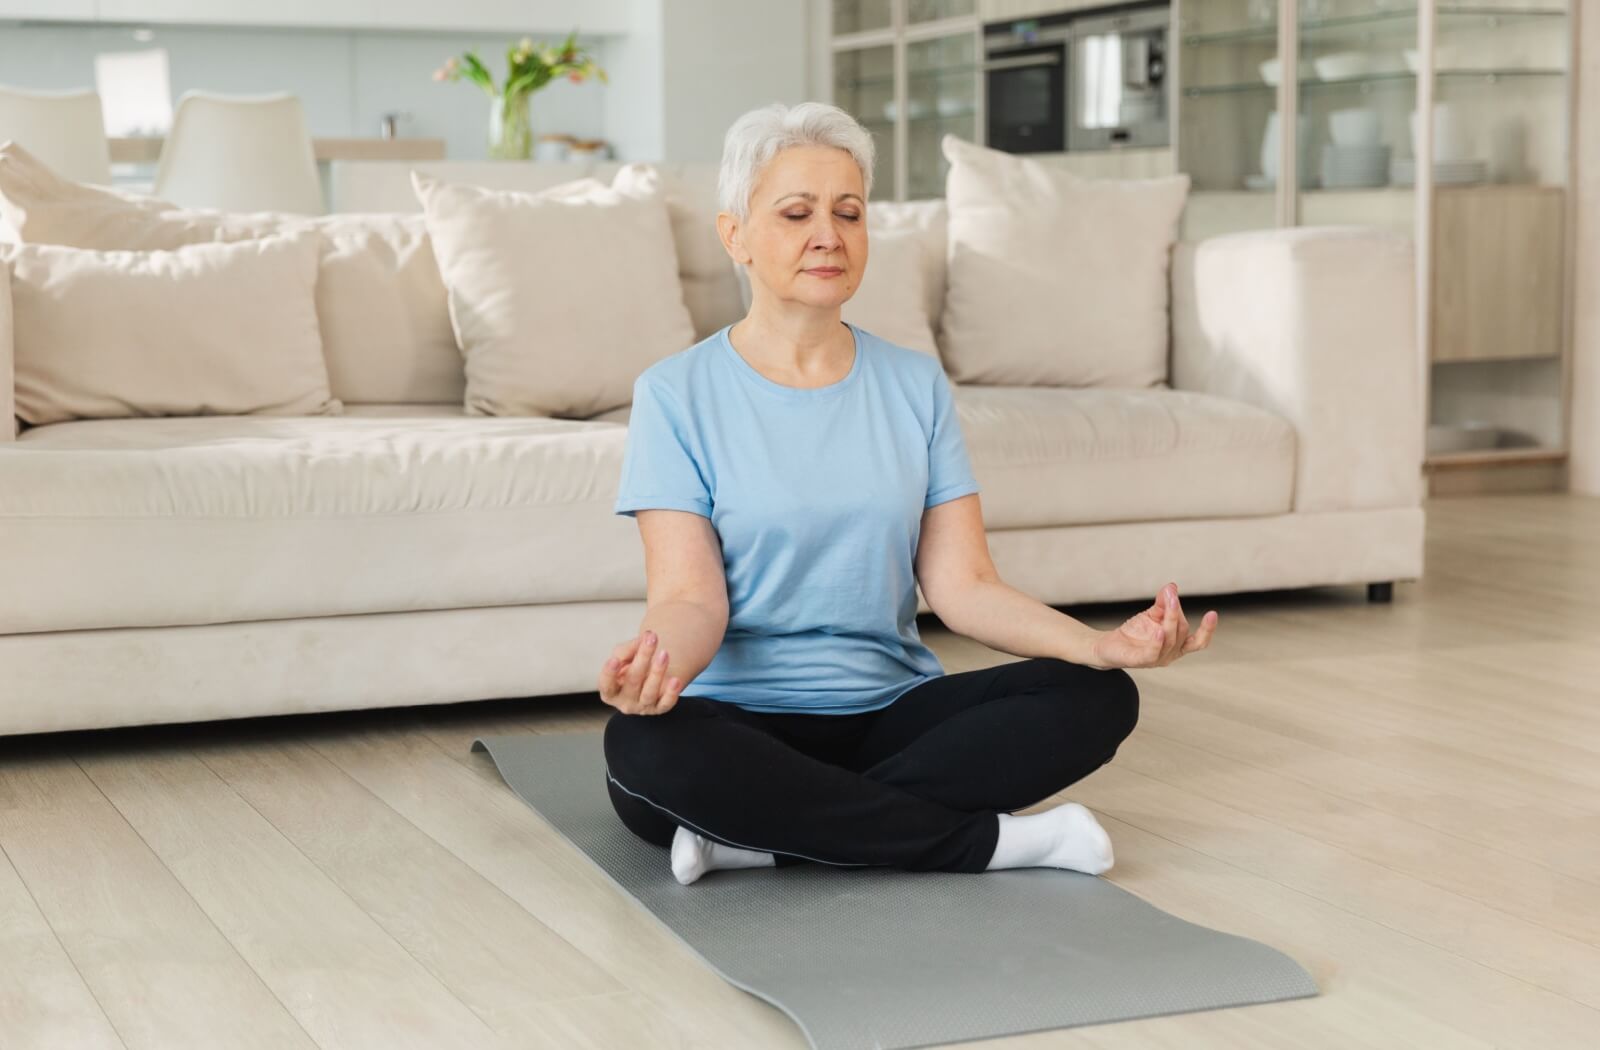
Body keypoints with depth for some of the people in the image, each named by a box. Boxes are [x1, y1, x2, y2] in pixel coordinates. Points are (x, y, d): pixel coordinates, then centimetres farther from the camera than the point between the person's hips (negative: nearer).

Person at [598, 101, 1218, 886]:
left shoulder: (916, 386, 7)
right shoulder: (677, 394, -2)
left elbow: (962, 584, 0)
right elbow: (690, 596, -11)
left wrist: (1103, 644, -19)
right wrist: (656, 660, -36)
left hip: (888, 713, 4)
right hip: (740, 723, -3)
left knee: (1098, 698, -19)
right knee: (644, 744, -37)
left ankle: (768, 834, -22)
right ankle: (988, 839, -23)